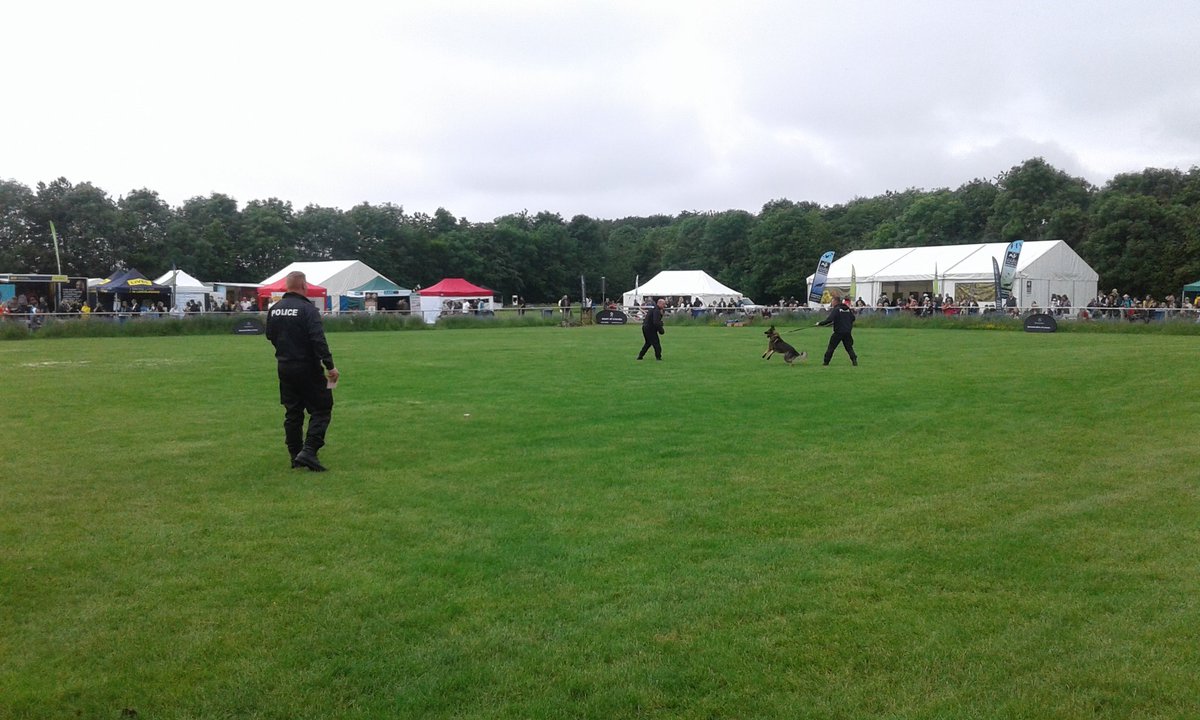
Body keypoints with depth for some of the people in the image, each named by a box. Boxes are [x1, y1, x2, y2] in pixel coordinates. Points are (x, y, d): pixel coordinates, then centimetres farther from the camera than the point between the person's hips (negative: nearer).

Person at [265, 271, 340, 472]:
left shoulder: (274, 309, 7)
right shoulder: (307, 309, -16)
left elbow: (270, 336, 19)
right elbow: (318, 340, -23)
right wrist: (330, 366, -21)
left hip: (285, 369, 7)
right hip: (307, 368, -7)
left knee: (292, 413, 14)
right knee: (321, 409, 2)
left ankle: (295, 457, 17)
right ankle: (308, 451, -11)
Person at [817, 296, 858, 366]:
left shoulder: (835, 310, -10)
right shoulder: (848, 309, 11)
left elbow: (829, 320, -20)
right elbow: (853, 318, 15)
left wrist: (819, 323, -11)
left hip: (838, 332, -5)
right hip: (847, 332, 5)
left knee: (831, 347, 4)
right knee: (849, 347, 12)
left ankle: (826, 362, 8)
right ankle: (854, 359, -3)